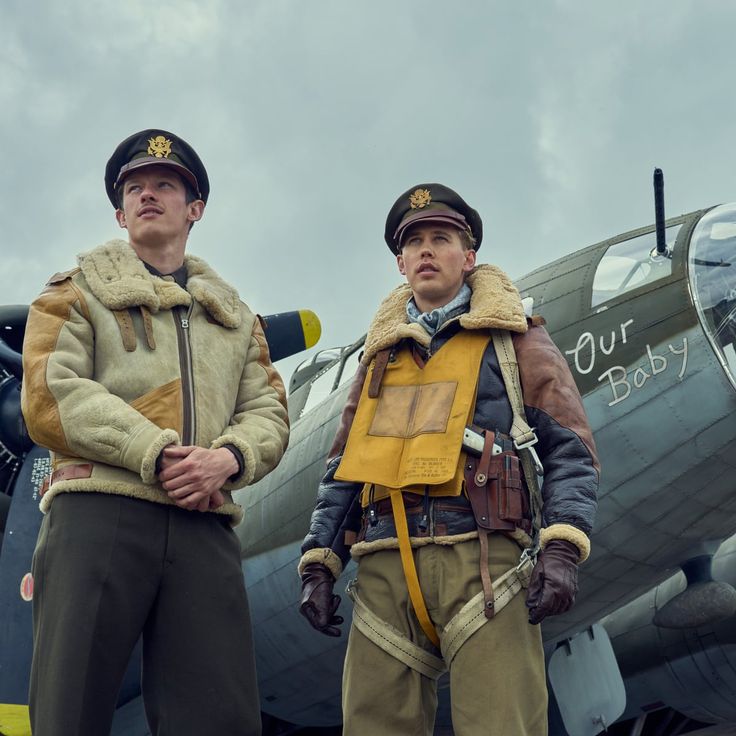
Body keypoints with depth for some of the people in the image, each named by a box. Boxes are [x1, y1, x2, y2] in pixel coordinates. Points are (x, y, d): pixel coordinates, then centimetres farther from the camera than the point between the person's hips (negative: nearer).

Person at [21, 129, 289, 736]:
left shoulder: (234, 315, 27)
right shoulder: (78, 293, 16)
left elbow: (269, 414, 15)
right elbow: (51, 396, -1)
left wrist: (228, 459, -9)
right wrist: (159, 456, -12)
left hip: (205, 524, 3)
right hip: (98, 513, -3)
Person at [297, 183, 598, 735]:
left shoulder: (514, 339, 12)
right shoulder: (381, 353, 24)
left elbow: (570, 450, 4)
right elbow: (343, 470, 24)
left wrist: (561, 549, -11)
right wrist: (319, 563, 13)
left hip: (483, 557, -3)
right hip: (386, 566, 4)